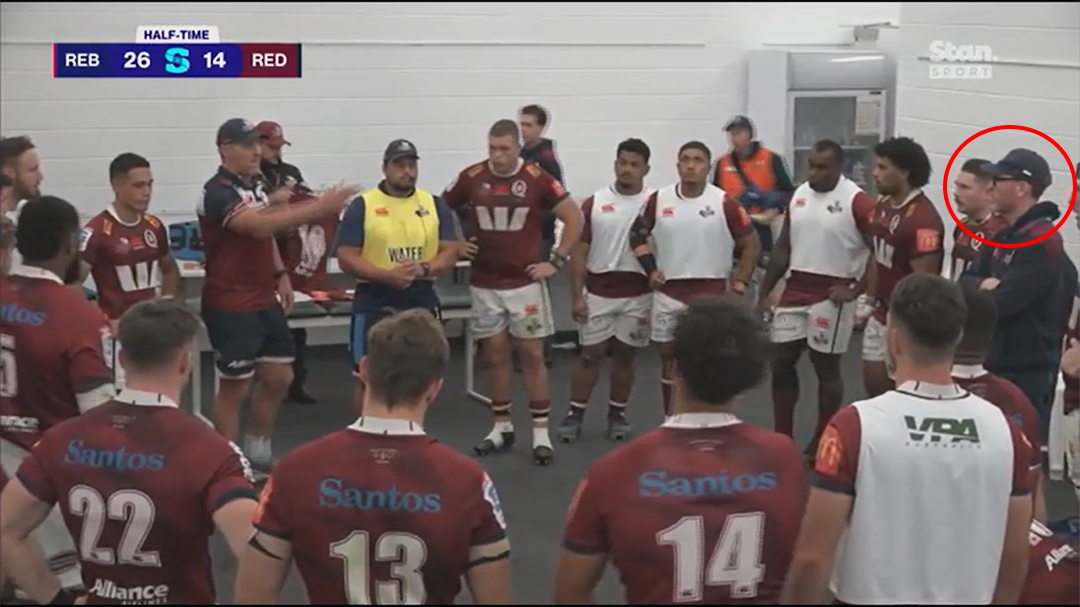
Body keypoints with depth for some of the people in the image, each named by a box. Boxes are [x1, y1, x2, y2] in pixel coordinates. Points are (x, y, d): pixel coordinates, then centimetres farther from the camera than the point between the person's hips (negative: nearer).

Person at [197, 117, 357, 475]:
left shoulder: (256, 185, 10)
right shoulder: (218, 192, -19)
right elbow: (260, 225, -35)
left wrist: (280, 274, 11)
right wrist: (319, 208, -41)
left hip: (265, 300, 9)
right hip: (231, 306, -9)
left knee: (279, 378, 14)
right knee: (235, 387, -1)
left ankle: (258, 452, 31)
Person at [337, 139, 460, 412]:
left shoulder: (435, 204, 6)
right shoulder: (362, 205, -4)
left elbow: (450, 252, 3)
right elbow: (346, 258, -8)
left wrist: (424, 269, -18)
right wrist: (387, 275, -22)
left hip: (421, 301, 3)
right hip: (375, 301, -3)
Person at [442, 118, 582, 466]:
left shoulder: (537, 179, -8)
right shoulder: (471, 178, -2)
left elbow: (574, 218, -2)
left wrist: (556, 261, -5)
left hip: (525, 282, -2)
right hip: (484, 285, 2)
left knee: (532, 355, 1)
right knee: (496, 356, 9)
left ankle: (541, 434, 6)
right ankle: (501, 428, 20)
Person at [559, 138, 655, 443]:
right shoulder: (594, 203, 1)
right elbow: (580, 252, 2)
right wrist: (576, 296, -3)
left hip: (638, 294, -1)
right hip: (598, 293, 1)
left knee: (625, 355, 10)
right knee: (590, 355, 6)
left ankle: (617, 413, 23)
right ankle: (575, 414, 15)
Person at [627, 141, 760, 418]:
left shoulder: (724, 203, -8)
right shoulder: (659, 200, 0)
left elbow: (751, 244, 0)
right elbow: (637, 235, 14)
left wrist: (740, 283, -5)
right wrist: (650, 269, 3)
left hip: (711, 293, -3)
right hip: (669, 292, 3)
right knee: (668, 356, 11)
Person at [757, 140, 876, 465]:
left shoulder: (856, 201, -13)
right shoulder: (799, 195, 8)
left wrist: (855, 290, -15)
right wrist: (764, 293, 11)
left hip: (830, 297, -6)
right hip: (794, 292, 7)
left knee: (826, 367, 4)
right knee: (781, 363, 9)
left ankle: (821, 443, 16)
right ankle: (782, 438, 20)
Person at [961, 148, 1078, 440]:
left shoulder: (1043, 243, -19)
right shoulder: (1005, 236, 12)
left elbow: (1000, 304, -24)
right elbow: (966, 281, 9)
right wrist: (982, 285, -14)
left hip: (1027, 372, -9)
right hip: (995, 363, 9)